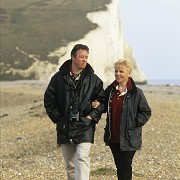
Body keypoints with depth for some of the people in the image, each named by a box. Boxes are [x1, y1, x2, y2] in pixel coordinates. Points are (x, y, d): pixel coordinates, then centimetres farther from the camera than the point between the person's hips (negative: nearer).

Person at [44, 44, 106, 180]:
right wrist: (57, 117, 1)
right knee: (69, 164, 11)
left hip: (85, 127, -2)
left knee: (82, 158, -19)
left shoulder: (94, 80, 2)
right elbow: (48, 99, 8)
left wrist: (92, 116, -6)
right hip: (64, 127, 2)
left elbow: (102, 101, 6)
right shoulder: (59, 78, 3)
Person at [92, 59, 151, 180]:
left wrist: (134, 124, -11)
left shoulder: (136, 93, -8)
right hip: (113, 137, 5)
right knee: (119, 167, 12)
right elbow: (104, 106, 21)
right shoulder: (110, 90, 7)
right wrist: (96, 105, 0)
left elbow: (146, 112, -2)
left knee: (126, 167, -6)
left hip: (129, 139, -5)